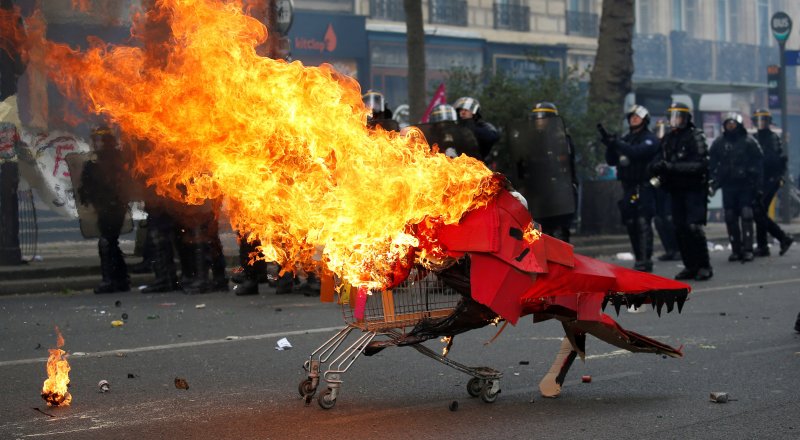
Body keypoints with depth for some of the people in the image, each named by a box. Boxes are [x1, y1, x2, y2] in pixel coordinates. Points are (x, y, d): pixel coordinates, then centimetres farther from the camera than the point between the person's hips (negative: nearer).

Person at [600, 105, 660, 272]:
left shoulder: (650, 139, -3)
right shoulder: (626, 139, 19)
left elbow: (637, 152, -22)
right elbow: (611, 161, 14)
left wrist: (616, 143, -26)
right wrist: (610, 145, -4)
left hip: (644, 187, -7)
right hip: (628, 187, 7)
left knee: (643, 223, -13)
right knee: (630, 224, 7)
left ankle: (645, 260, -15)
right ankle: (639, 259, 15)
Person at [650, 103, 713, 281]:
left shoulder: (695, 137, -8)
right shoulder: (667, 138, 12)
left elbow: (700, 164, -18)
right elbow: (659, 160, 11)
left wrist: (672, 167, -26)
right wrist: (657, 167, -14)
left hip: (694, 190, -6)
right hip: (676, 190, 6)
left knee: (694, 227, -14)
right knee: (680, 229, 5)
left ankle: (704, 266, -5)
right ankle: (690, 266, 13)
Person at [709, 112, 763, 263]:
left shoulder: (749, 141, -1)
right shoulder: (719, 143, 8)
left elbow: (759, 163, 0)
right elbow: (713, 164, 11)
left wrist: (757, 185, -5)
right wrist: (714, 182, 1)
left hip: (746, 185, -3)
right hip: (728, 186, 3)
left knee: (746, 216, -11)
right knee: (730, 218, 4)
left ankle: (747, 249, -11)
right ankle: (735, 249, 11)